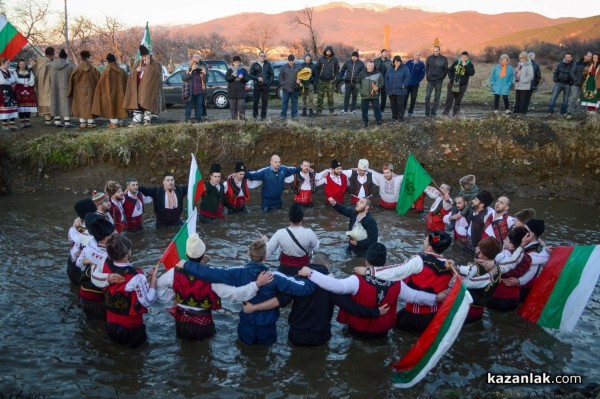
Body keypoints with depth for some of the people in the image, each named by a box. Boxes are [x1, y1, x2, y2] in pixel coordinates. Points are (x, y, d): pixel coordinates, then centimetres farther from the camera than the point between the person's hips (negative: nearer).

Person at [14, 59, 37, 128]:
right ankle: (22, 122, -3)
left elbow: (32, 81, 1)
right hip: (19, 91, -2)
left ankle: (28, 121, 1)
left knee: (28, 107, -3)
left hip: (29, 91, 2)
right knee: (21, 107, -6)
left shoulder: (30, 72, 13)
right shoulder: (16, 72, 7)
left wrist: (23, 82, -11)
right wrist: (27, 82, -6)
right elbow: (17, 80, -7)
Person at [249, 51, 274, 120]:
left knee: (265, 101, 2)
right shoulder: (254, 64, 3)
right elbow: (250, 74, 2)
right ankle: (255, 115, 9)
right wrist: (257, 78, -12)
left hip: (265, 86, 1)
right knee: (255, 101, -1)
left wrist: (269, 83, 1)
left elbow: (271, 74, 12)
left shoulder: (268, 64, 8)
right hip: (257, 85, -1)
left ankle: (263, 116, 10)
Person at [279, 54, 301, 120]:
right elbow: (280, 76, 4)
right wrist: (283, 84, -5)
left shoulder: (298, 67, 5)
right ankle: (283, 115, 6)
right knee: (284, 102, 1)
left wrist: (299, 80, -9)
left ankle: (294, 115, 14)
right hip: (286, 88, -1)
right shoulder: (284, 67, 2)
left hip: (295, 88, 1)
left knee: (294, 102, 7)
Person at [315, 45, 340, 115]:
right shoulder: (321, 59, 3)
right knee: (320, 96, 0)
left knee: (330, 96, 2)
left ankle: (331, 110, 7)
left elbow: (337, 69, 11)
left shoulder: (334, 60, 5)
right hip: (322, 80, 0)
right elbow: (316, 68, 8)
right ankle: (319, 110, 6)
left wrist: (335, 76, 1)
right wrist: (317, 77, 1)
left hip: (331, 81, 0)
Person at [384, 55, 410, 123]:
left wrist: (404, 85, -13)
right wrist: (387, 86, 5)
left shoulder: (404, 68, 0)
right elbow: (386, 77, 17)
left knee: (400, 104, -6)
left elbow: (407, 77, -4)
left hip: (400, 90, -4)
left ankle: (400, 118, 1)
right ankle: (394, 118, 17)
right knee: (393, 105, 7)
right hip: (391, 90, 4)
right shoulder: (390, 69, 14)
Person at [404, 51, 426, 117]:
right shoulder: (409, 62, 4)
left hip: (415, 85, 0)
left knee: (413, 99, 4)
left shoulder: (422, 64, 0)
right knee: (405, 97, -3)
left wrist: (417, 81, -10)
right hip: (407, 84, 0)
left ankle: (410, 112, 14)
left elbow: (422, 74, -2)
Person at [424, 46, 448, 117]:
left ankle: (433, 112, 10)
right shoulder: (429, 58, 2)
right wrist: (427, 76, 6)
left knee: (437, 98, 3)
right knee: (427, 96, -7)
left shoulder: (444, 59, -2)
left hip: (439, 82, -1)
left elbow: (446, 70, 4)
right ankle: (427, 112, 4)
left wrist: (442, 77, -2)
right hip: (430, 81, 1)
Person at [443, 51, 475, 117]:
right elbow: (449, 70, 12)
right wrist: (451, 77, -4)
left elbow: (472, 73, -15)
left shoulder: (470, 64, 0)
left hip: (462, 86, -1)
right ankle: (446, 112, 6)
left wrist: (465, 66, -20)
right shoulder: (456, 62, 5)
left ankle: (455, 113, 12)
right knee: (449, 98, 0)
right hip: (452, 84, 1)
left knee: (458, 100, 4)